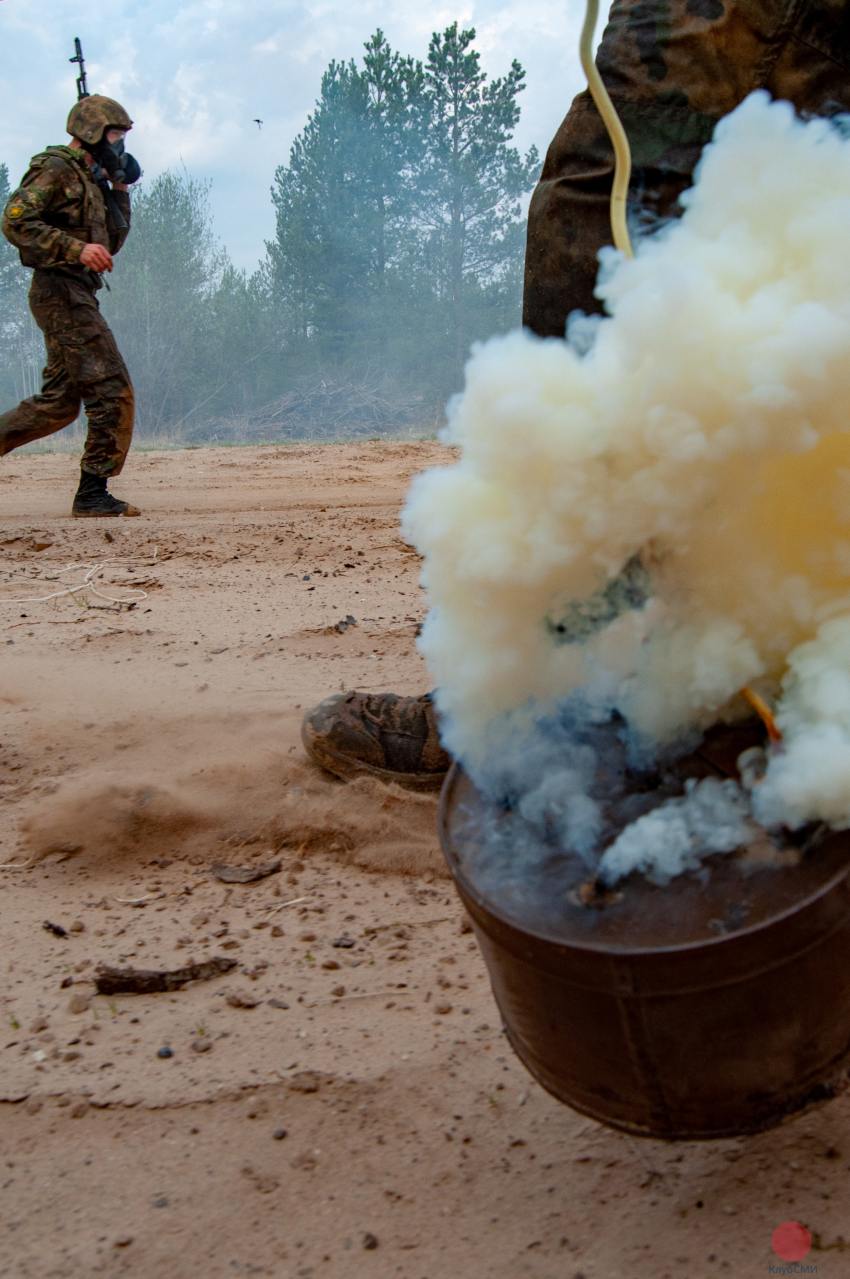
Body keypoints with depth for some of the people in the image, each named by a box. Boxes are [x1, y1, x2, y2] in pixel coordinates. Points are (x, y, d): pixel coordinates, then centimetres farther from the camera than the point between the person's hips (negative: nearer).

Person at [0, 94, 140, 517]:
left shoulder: (88, 180, 21)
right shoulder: (56, 169, -7)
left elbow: (111, 243, 25)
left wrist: (119, 191, 15)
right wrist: (77, 248, -24)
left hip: (73, 298, 10)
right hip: (61, 291, -10)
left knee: (59, 402, 12)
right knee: (113, 391, -11)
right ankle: (93, 494, -8)